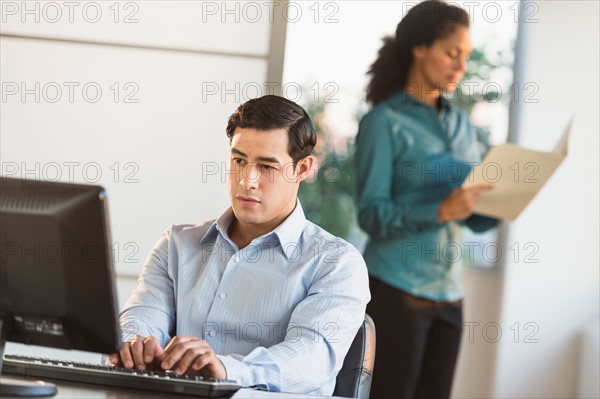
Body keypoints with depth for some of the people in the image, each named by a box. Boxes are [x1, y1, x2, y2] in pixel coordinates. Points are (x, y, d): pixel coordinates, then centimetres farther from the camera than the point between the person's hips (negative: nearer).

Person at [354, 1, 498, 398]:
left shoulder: (462, 123, 12)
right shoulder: (384, 122, -5)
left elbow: (479, 218, 12)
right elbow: (373, 215, -12)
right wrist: (440, 211, -26)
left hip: (449, 293, 6)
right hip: (397, 290, -6)